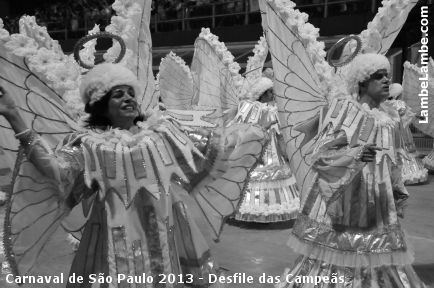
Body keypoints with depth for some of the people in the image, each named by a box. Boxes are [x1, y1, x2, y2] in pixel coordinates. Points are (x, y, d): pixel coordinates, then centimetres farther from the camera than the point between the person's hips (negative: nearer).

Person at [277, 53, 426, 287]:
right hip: (341, 199, -5)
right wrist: (355, 154, -28)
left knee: (378, 263, 6)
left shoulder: (388, 117, 8)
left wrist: (396, 194, 18)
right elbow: (321, 154, -14)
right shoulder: (341, 109, -8)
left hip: (376, 203, 5)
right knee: (332, 256, 1)